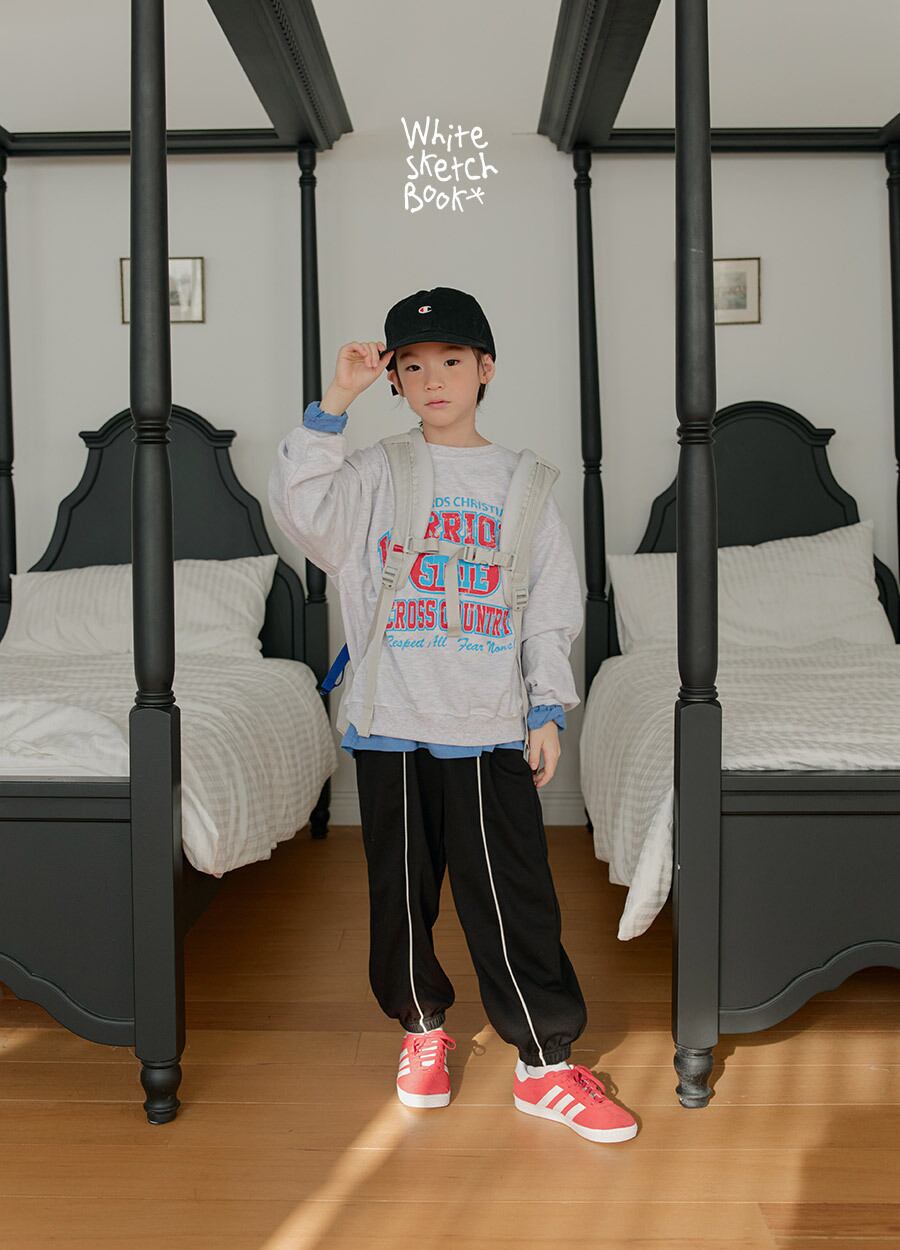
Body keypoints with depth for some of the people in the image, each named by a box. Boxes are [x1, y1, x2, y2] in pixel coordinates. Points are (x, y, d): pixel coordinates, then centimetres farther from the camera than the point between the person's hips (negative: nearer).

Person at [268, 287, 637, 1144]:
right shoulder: (374, 473, 4)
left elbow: (551, 609, 10)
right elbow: (300, 507, -15)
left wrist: (548, 711, 3)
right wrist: (335, 399, -17)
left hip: (490, 730, 0)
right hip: (390, 726, 0)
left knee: (515, 902, -1)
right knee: (401, 891, 10)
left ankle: (545, 1064, 14)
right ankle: (423, 1027, 33)